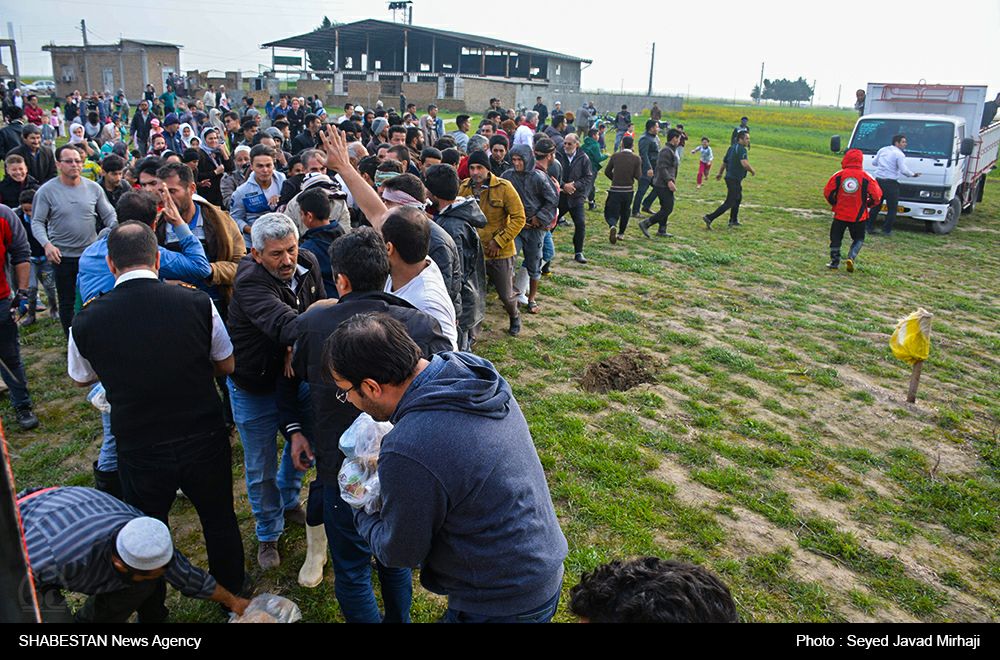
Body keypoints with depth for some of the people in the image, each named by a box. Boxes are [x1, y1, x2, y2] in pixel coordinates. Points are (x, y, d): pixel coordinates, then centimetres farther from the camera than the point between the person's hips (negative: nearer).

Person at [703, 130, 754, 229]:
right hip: (735, 179, -10)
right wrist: (752, 171, -14)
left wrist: (720, 173, 34)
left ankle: (733, 221, 33)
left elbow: (724, 162, 22)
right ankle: (710, 218, -14)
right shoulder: (741, 149, -16)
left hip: (730, 177, 10)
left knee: (738, 198, 26)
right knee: (729, 203, -8)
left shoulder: (732, 147, 12)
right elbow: (744, 163, -30)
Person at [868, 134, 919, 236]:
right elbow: (903, 170, -15)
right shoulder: (899, 154, -9)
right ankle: (886, 230, 3)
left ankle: (870, 227, 15)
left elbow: (873, 162, 18)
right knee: (892, 208, 3)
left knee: (876, 205, 15)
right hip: (890, 183, -6)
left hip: (879, 180, 6)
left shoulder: (882, 150, 10)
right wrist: (913, 175, 0)